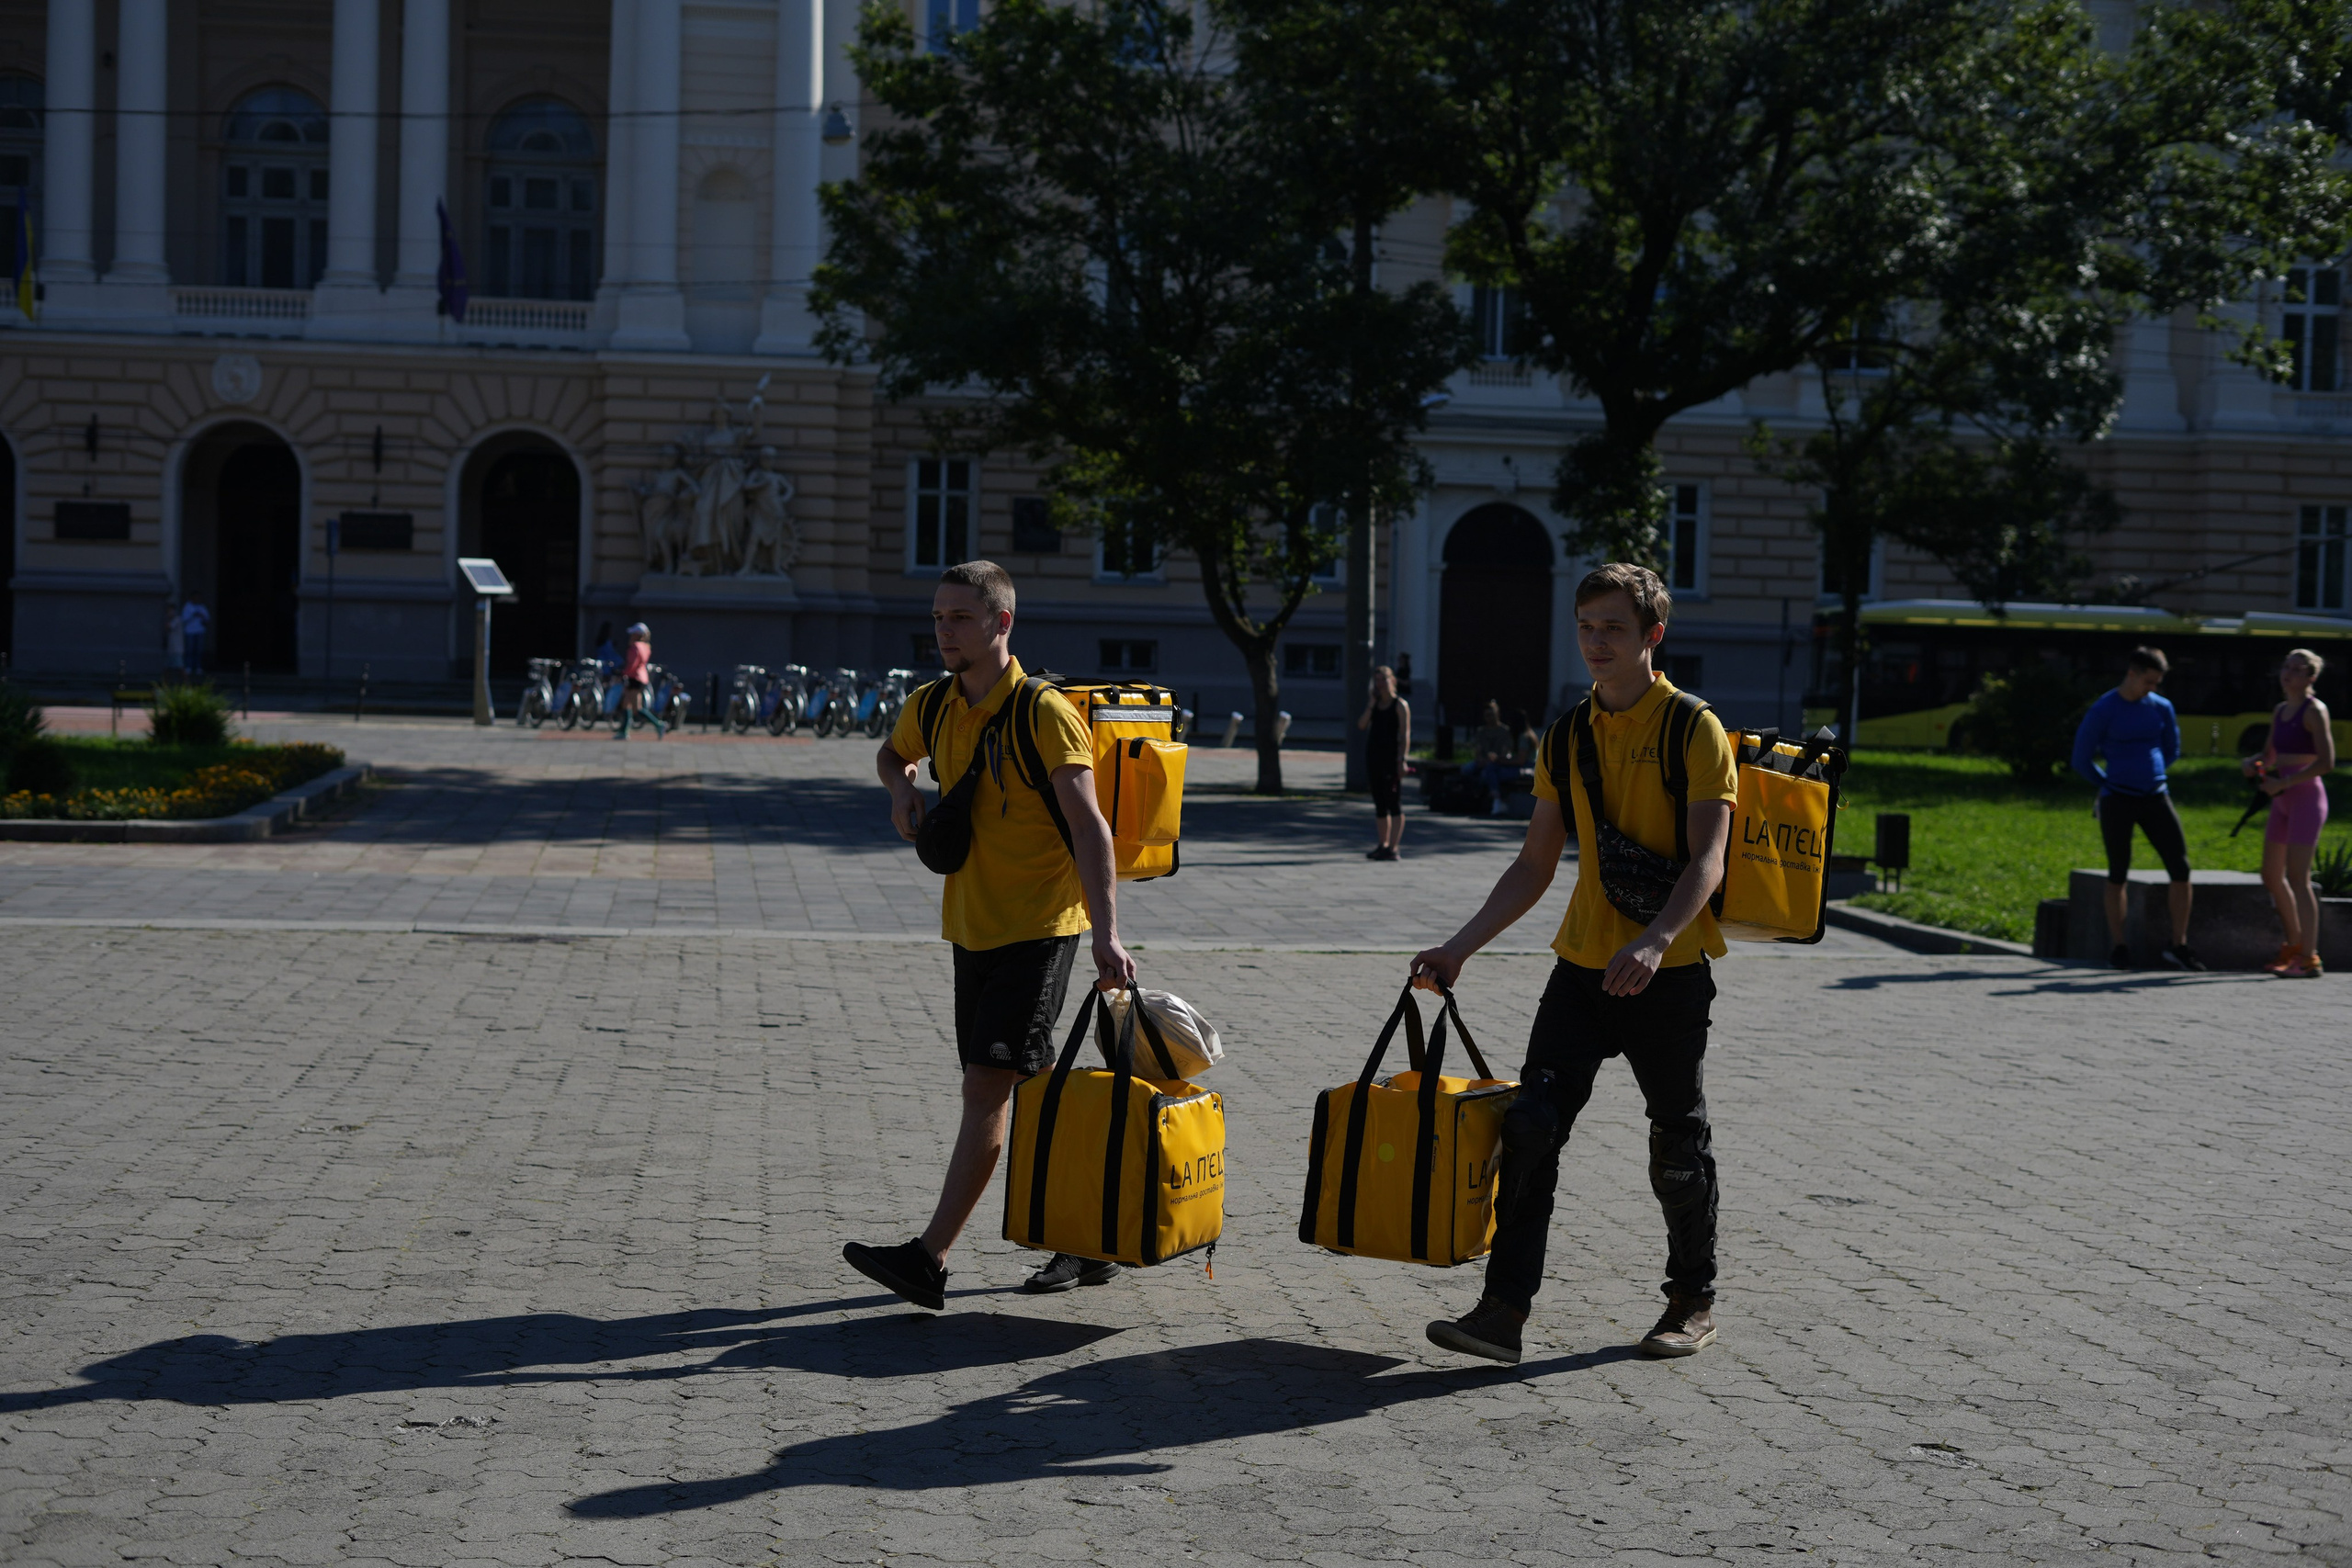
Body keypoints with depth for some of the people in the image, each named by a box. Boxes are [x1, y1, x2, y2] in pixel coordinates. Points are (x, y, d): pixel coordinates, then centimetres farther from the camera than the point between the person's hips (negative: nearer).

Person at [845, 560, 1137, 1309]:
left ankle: (930, 1259, -13)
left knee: (987, 1087, -12)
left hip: (1037, 930, -8)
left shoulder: (1045, 714, -15)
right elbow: (893, 753, 30)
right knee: (1030, 1092, 12)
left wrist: (1106, 932, -29)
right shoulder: (932, 709, 6)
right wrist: (902, 788, 5)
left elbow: (1088, 825, -20)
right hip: (973, 928, 8)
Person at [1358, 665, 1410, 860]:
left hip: (1391, 757, -7)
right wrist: (1372, 704, -5)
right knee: (1379, 805, 10)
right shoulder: (1373, 705, 15)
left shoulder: (1400, 705, -2)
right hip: (1373, 756, 7)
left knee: (1394, 804, -8)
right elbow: (1362, 725, 0)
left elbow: (1405, 734, -10)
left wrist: (1402, 759, -19)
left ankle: (1394, 848, -11)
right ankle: (1383, 845, 17)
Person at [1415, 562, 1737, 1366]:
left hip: (1668, 969, -4)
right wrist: (1460, 947, 5)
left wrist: (1654, 940, -32)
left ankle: (1693, 1302, 25)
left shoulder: (1694, 730, -7)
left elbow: (1707, 859, -15)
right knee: (1530, 1125, -8)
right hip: (1583, 965, 5)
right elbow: (1535, 865, 13)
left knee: (1678, 1147, 7)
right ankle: (1504, 1308, -8)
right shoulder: (1566, 739, 10)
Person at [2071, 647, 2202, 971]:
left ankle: (2179, 947, 2)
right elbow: (2082, 760, 1)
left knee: (2180, 869, -5)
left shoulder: (2161, 707, 5)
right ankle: (2118, 947, 13)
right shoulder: (2103, 711, -6)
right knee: (2119, 874, 3)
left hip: (2156, 798, 3)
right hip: (2117, 802, -3)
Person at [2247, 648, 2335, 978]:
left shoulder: (2314, 711, -10)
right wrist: (2254, 764, 2)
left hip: (2306, 797, -8)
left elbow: (2327, 763, -18)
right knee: (2272, 876, 12)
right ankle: (2295, 945, 27)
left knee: (2297, 877, -11)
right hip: (2283, 801, 8)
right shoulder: (2279, 712, 13)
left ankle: (2309, 958, -8)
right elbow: (2271, 755, 25)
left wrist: (2284, 782, -20)